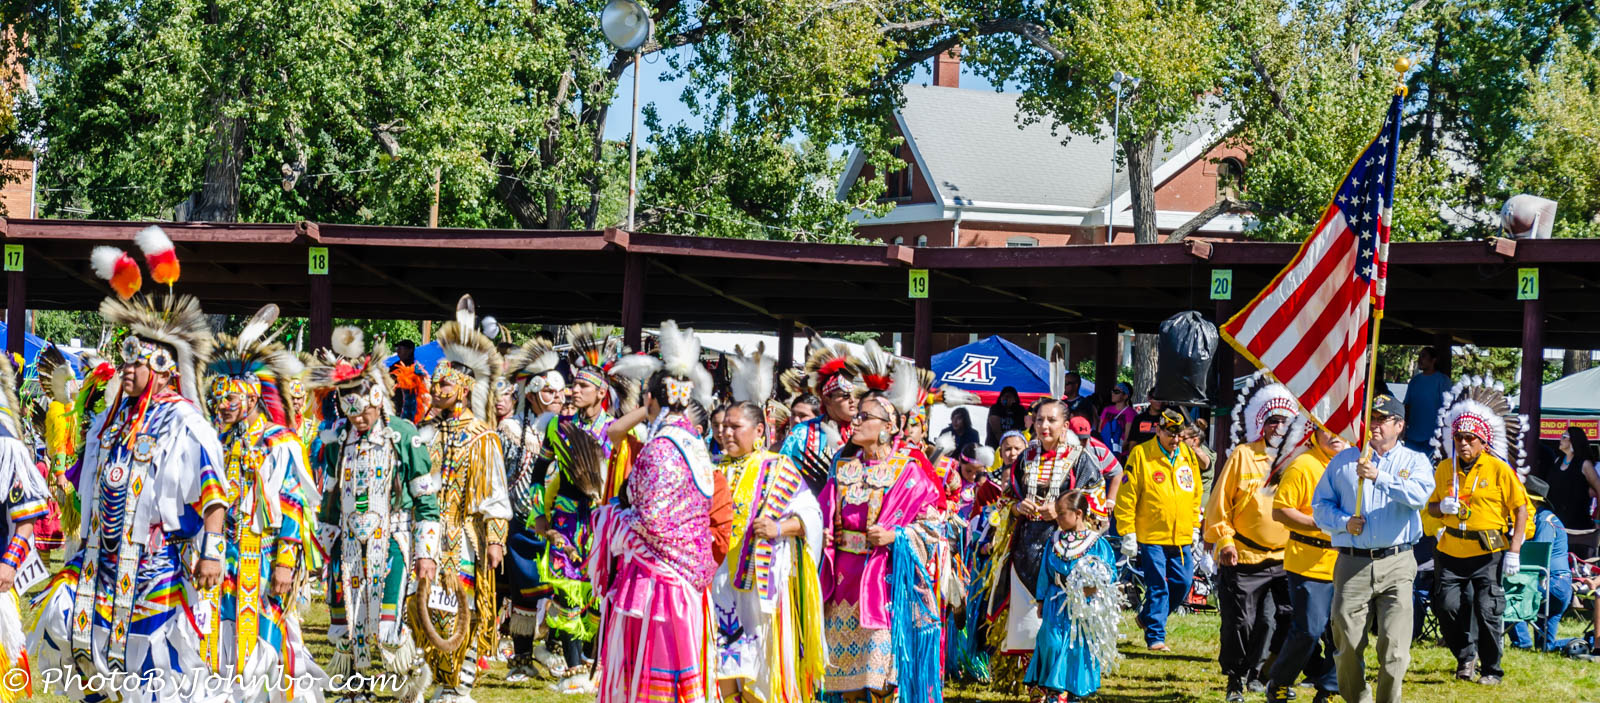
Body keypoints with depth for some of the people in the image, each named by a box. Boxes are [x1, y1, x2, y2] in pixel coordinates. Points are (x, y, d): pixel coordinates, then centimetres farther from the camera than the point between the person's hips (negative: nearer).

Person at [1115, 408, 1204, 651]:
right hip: (1151, 537, -5)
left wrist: (1194, 526, 16)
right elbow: (1126, 497, -6)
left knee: (1183, 583, 7)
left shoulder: (1188, 456, 9)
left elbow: (1195, 493, 20)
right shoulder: (1140, 455, -7)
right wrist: (1128, 533, -9)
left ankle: (1148, 617, 28)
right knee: (1157, 587, -6)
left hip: (1181, 538, 5)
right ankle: (1155, 637, 1)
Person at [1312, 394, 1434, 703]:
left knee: (1394, 643, -9)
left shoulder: (1414, 461, 10)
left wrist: (1380, 477, -21)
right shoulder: (1344, 460, 15)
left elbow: (1419, 495, -11)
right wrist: (1343, 522, -5)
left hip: (1396, 564, -1)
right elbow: (1320, 504, 14)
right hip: (1352, 564, 1)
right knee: (1348, 643, 1)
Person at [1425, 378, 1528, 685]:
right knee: (1447, 606, -1)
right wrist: (1442, 507, -7)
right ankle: (1466, 656, 23)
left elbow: (1520, 509, -4)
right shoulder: (1445, 469, 7)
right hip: (1451, 552, 4)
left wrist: (1514, 551, -10)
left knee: (1487, 611, -5)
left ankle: (1491, 669, 11)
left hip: (1489, 553, -4)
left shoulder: (1499, 470, -6)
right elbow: (1431, 507, 18)